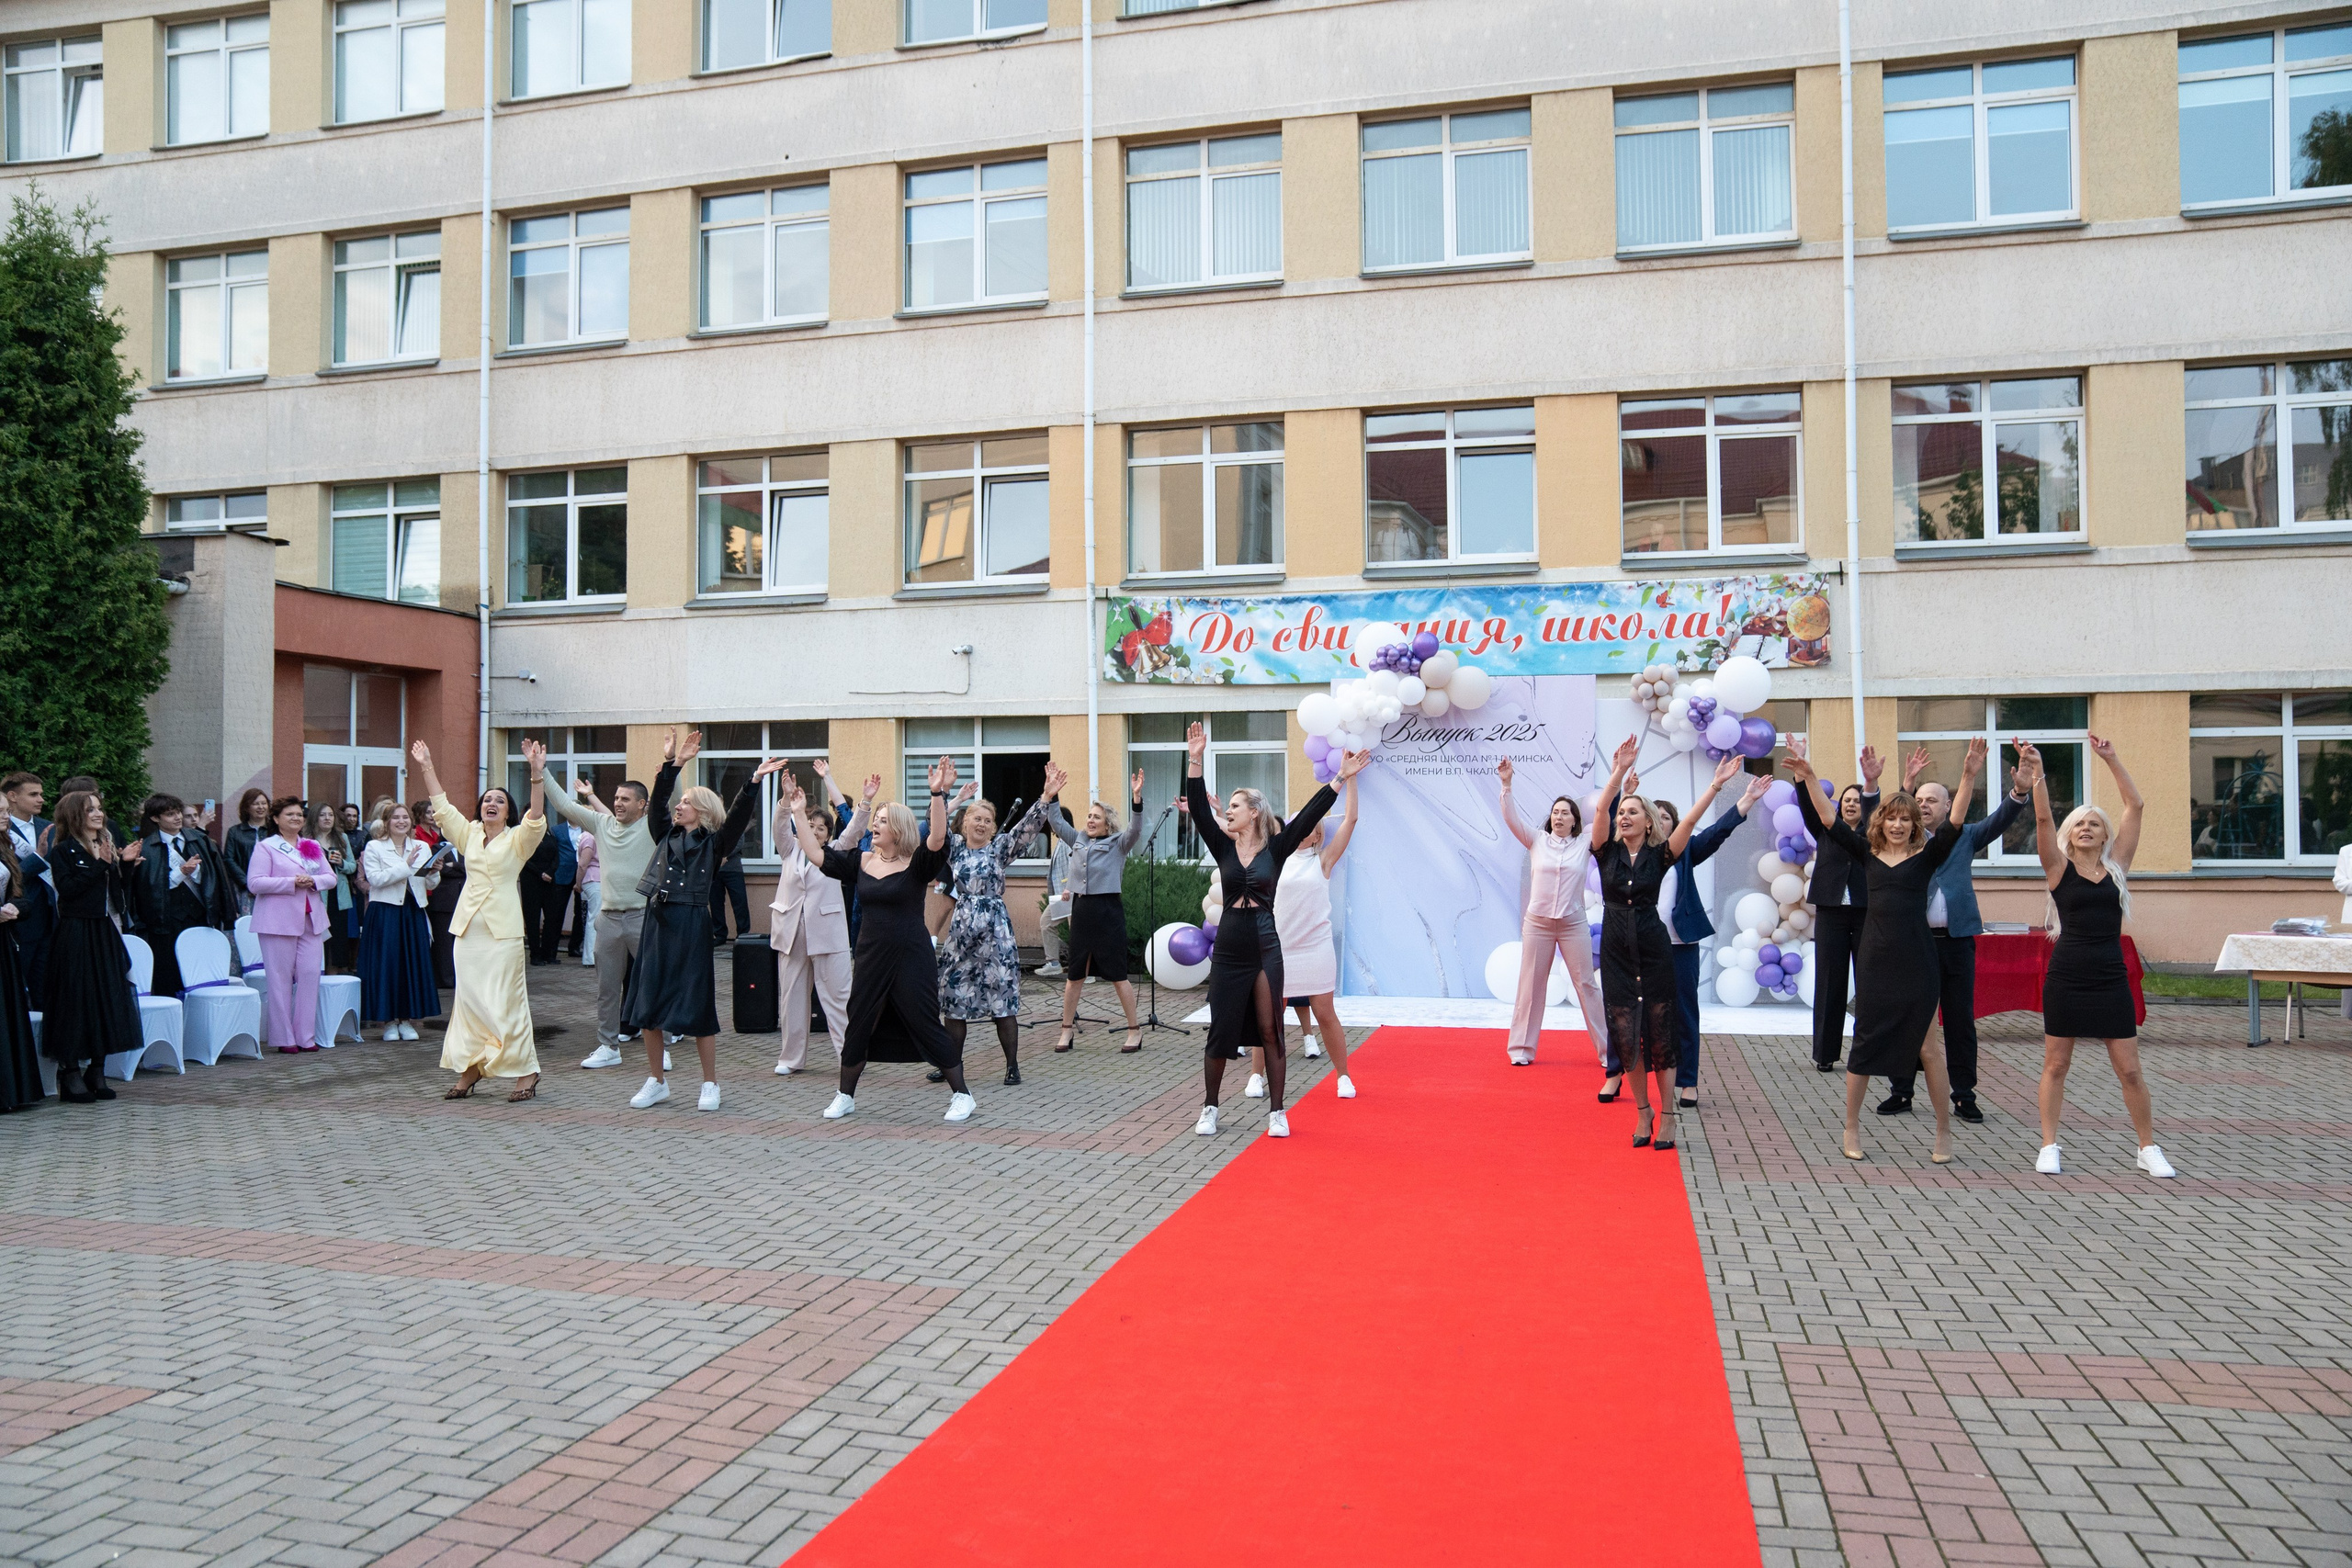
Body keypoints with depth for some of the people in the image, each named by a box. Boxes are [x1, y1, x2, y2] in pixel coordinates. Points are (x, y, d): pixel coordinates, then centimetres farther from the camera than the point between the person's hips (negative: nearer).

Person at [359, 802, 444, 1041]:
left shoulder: (422, 847, 13)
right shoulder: (374, 847, 2)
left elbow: (431, 885, 11)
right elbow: (375, 879, -13)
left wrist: (433, 873, -11)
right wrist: (406, 866, -16)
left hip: (413, 913, 4)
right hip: (385, 913, -4)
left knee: (414, 964, 4)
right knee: (387, 965, -2)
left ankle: (407, 1019, 13)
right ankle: (389, 1021, 7)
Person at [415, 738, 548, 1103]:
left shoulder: (518, 839, 0)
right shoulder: (469, 834, 15)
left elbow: (537, 818, -17)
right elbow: (442, 807, 18)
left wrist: (537, 775, -28)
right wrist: (427, 768, 14)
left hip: (503, 930, -5)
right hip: (468, 926, 5)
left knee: (506, 1001, -7)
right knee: (468, 998, 7)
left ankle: (525, 1073, -3)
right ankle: (468, 1070, 15)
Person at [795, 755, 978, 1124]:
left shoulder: (917, 863, -9)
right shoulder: (861, 861, 7)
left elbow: (938, 838, -27)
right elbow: (817, 853, 6)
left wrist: (939, 793, -38)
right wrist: (798, 812, 4)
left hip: (911, 957, -5)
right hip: (870, 955, 5)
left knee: (925, 1025, -2)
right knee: (857, 1026, 12)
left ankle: (961, 1095, 11)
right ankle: (845, 1096, 29)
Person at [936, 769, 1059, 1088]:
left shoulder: (1000, 848, 4)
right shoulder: (954, 848, 10)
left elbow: (1026, 827, -8)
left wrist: (1047, 797, -21)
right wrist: (958, 799, -15)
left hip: (996, 929, -2)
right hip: (961, 927, 2)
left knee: (1003, 998, -2)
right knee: (954, 997, 5)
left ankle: (1012, 1066, 4)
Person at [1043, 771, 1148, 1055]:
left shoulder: (1118, 844, 0)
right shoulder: (1078, 840, 15)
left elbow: (1135, 830, -16)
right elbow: (1056, 822, 20)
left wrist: (1137, 798, -29)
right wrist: (1050, 794, 12)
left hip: (1108, 909, -5)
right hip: (1081, 909, 5)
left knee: (1117, 974, -2)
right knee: (1074, 974, 9)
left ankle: (1135, 1031, 7)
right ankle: (1067, 1031, 17)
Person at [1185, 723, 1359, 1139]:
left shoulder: (1276, 848, 0)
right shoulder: (1224, 847, 3)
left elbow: (1309, 815, -7)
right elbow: (1199, 810, -7)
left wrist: (1341, 779, -14)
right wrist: (1194, 762, -16)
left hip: (1266, 950, -1)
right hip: (1228, 952, 2)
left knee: (1269, 1031, 5)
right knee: (1221, 1032, 6)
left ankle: (1276, 1112, 14)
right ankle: (1209, 1109, 19)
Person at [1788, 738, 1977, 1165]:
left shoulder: (1927, 856, 1)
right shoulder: (1867, 853, 7)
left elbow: (1953, 826, -15)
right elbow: (1821, 822, 3)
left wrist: (1969, 778, -27)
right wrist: (1805, 777, -6)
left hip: (1916, 962, -2)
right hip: (1874, 960, 2)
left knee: (1928, 1047, 2)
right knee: (1864, 1045, 9)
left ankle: (1944, 1134, 14)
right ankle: (1851, 1130, 19)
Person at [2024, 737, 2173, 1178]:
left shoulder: (2116, 866, 7)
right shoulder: (2059, 868, 2)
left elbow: (2135, 807, 4)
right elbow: (2042, 818, -11)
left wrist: (2111, 759, 2)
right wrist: (2037, 770, -18)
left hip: (2110, 978, 1)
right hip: (2066, 976, -1)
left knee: (2129, 1069, 4)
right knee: (2055, 1064, 6)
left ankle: (2148, 1149, 17)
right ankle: (2050, 1147, 14)